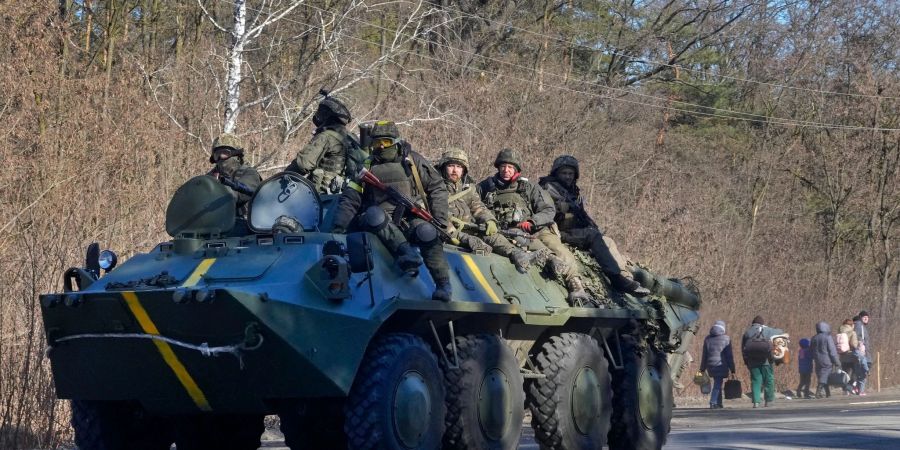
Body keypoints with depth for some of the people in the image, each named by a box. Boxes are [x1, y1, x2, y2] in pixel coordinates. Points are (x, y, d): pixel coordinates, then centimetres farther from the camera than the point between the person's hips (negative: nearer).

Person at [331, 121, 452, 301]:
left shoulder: (413, 161, 9)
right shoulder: (367, 167, 12)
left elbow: (437, 187, 10)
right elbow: (349, 200, 7)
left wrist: (439, 219, 0)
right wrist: (339, 227, -7)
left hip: (412, 219, -1)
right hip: (381, 223, 1)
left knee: (427, 232, -34)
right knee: (373, 214, -34)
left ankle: (443, 285, -28)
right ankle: (405, 250, -42)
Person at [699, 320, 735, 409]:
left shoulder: (707, 339, 9)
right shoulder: (726, 339, -2)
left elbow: (704, 355, 11)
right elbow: (729, 356, -4)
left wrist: (702, 369, 16)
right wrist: (732, 369, -1)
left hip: (711, 366, 4)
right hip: (721, 365, -4)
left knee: (717, 384, 16)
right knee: (717, 385, -4)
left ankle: (719, 403, 17)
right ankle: (713, 403, -15)